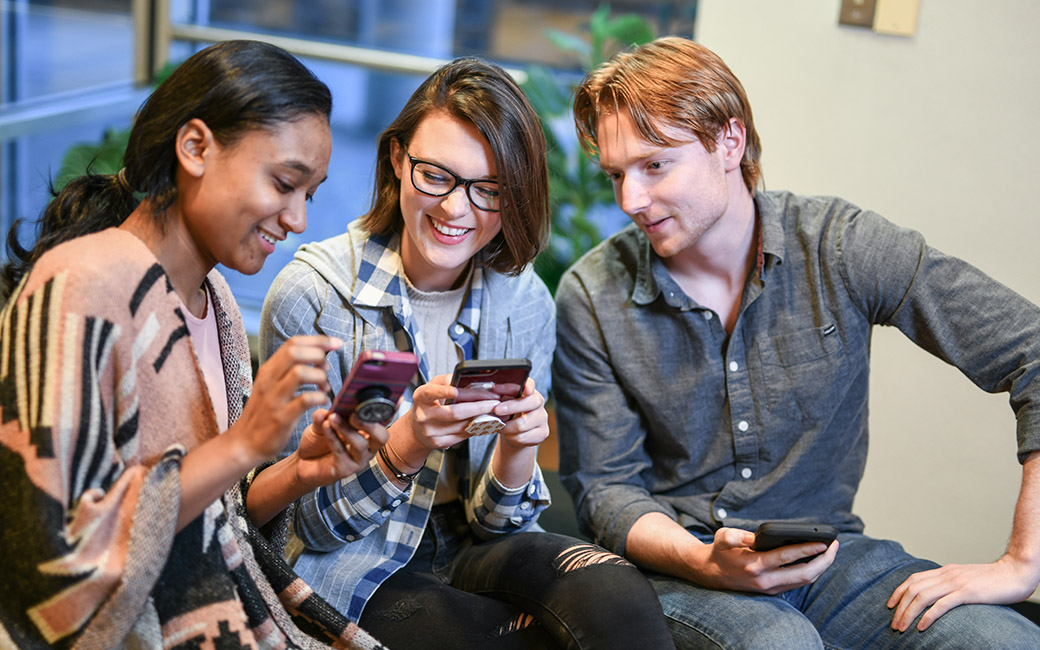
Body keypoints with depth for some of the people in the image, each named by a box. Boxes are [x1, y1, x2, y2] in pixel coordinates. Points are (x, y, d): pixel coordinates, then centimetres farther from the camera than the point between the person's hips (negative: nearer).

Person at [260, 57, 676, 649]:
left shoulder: (525, 302, -3)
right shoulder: (311, 294, -14)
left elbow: (493, 521, 1)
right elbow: (308, 523, -11)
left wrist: (517, 453, -22)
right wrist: (402, 450, -29)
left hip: (471, 552, 3)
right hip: (357, 570, -3)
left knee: (621, 601, -28)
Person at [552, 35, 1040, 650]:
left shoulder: (841, 245, -8)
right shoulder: (592, 297, -5)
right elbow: (605, 485, -1)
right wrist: (706, 564, -22)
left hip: (826, 552, 2)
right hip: (679, 560, -2)